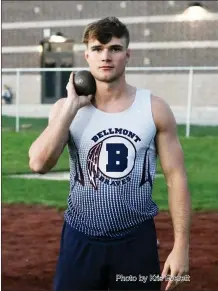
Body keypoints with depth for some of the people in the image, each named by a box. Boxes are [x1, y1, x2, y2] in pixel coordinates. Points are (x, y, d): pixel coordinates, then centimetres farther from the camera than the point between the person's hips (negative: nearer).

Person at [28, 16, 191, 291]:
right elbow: (39, 163, -15)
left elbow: (176, 176, -3)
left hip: (137, 240, 0)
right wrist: (71, 106, -16)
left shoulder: (154, 108, -4)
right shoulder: (66, 108, -1)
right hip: (81, 240, 1)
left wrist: (181, 245, -6)